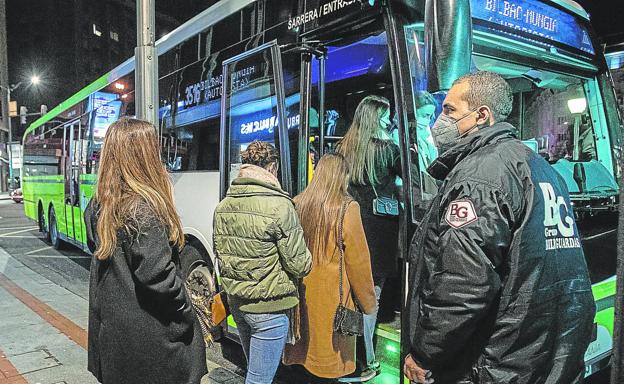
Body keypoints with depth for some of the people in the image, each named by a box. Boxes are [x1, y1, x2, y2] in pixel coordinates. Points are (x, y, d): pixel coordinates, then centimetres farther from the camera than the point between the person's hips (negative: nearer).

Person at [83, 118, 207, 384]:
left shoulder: (99, 205, 2)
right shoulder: (144, 207, -22)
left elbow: (96, 249, 11)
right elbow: (157, 275, -24)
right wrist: (186, 313, -11)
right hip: (149, 333, -8)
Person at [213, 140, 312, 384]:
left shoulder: (223, 206, 2)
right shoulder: (279, 205, -19)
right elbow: (300, 264, -16)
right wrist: (307, 262, 4)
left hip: (236, 301, 7)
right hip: (270, 307, -7)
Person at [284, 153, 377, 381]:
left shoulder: (297, 204, -1)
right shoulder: (346, 209, -15)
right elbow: (358, 262, -11)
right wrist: (369, 303, 0)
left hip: (300, 291, 5)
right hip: (331, 297, -5)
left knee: (304, 335, 20)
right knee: (331, 343, 9)